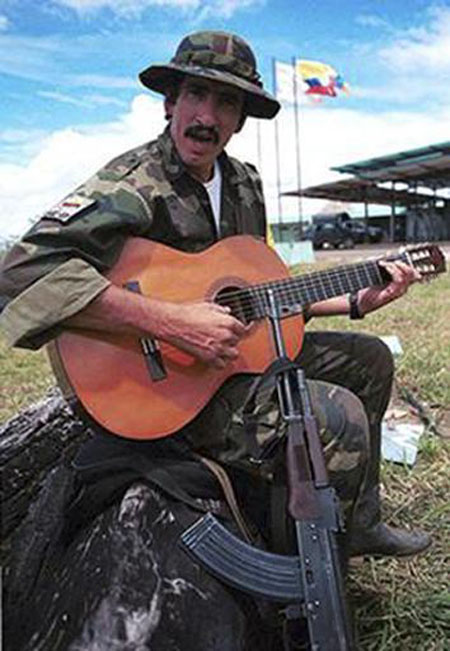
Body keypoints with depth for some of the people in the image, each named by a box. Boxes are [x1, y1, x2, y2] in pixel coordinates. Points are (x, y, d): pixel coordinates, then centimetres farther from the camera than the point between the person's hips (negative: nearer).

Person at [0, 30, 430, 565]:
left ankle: (360, 522, 26)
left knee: (369, 358, 15)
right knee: (338, 419, -26)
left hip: (240, 353, 9)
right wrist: (171, 324, -36)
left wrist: (356, 302, 8)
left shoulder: (244, 184, 8)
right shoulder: (133, 183, -18)